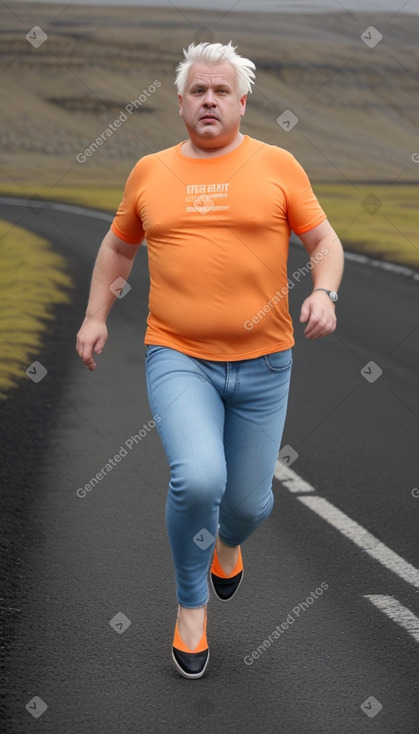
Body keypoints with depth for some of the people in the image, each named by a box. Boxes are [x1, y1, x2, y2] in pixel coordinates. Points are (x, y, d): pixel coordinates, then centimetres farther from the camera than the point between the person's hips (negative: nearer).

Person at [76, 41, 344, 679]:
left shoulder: (277, 165, 1)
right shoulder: (150, 172, 7)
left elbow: (323, 240, 5)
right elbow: (119, 246, 20)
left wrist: (325, 293, -14)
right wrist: (95, 315, 12)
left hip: (261, 363, 1)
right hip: (178, 358, 0)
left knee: (248, 502, 9)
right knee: (198, 479, -24)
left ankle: (228, 543, 49)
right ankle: (191, 604, 1)